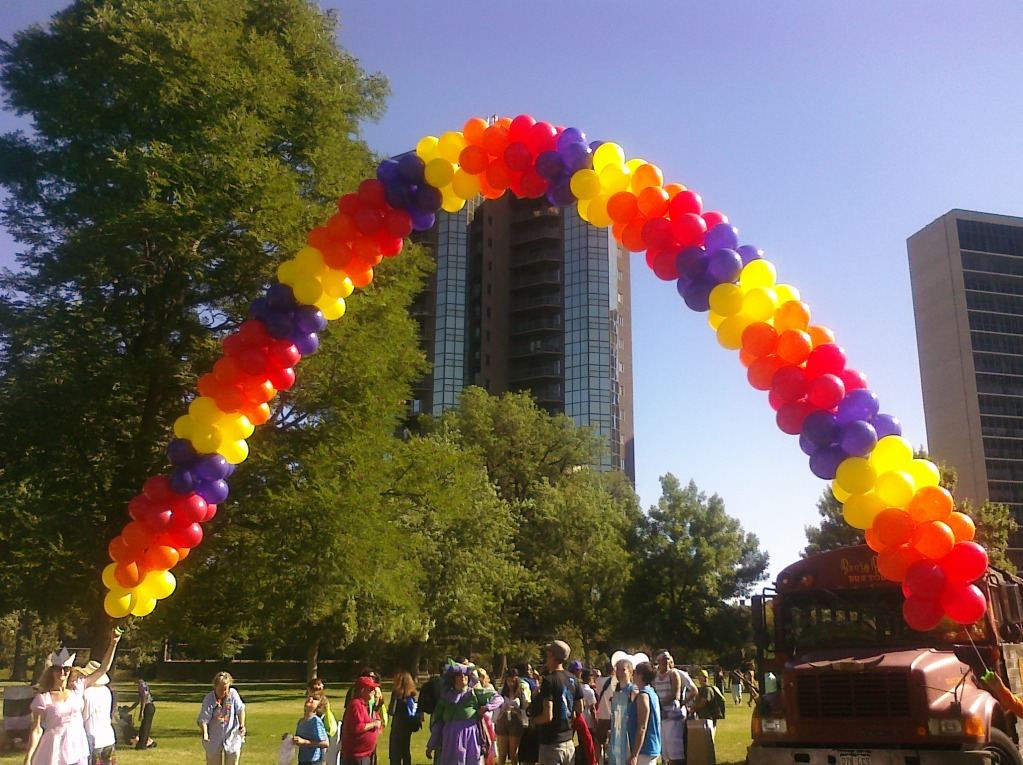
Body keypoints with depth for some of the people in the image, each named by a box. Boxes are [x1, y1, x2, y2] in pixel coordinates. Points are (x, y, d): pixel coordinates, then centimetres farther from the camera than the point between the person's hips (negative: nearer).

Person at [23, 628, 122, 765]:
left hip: (78, 750, 3)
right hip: (54, 753, -3)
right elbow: (36, 730, -5)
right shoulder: (43, 698, -6)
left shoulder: (77, 687, 3)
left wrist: (113, 643, -6)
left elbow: (103, 669, 3)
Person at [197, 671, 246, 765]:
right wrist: (205, 733, -39)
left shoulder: (233, 693, -12)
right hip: (214, 739, -1)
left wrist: (242, 725, -9)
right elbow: (203, 719, -23)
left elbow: (240, 710, 2)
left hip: (232, 737, 1)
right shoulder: (209, 699, -18)